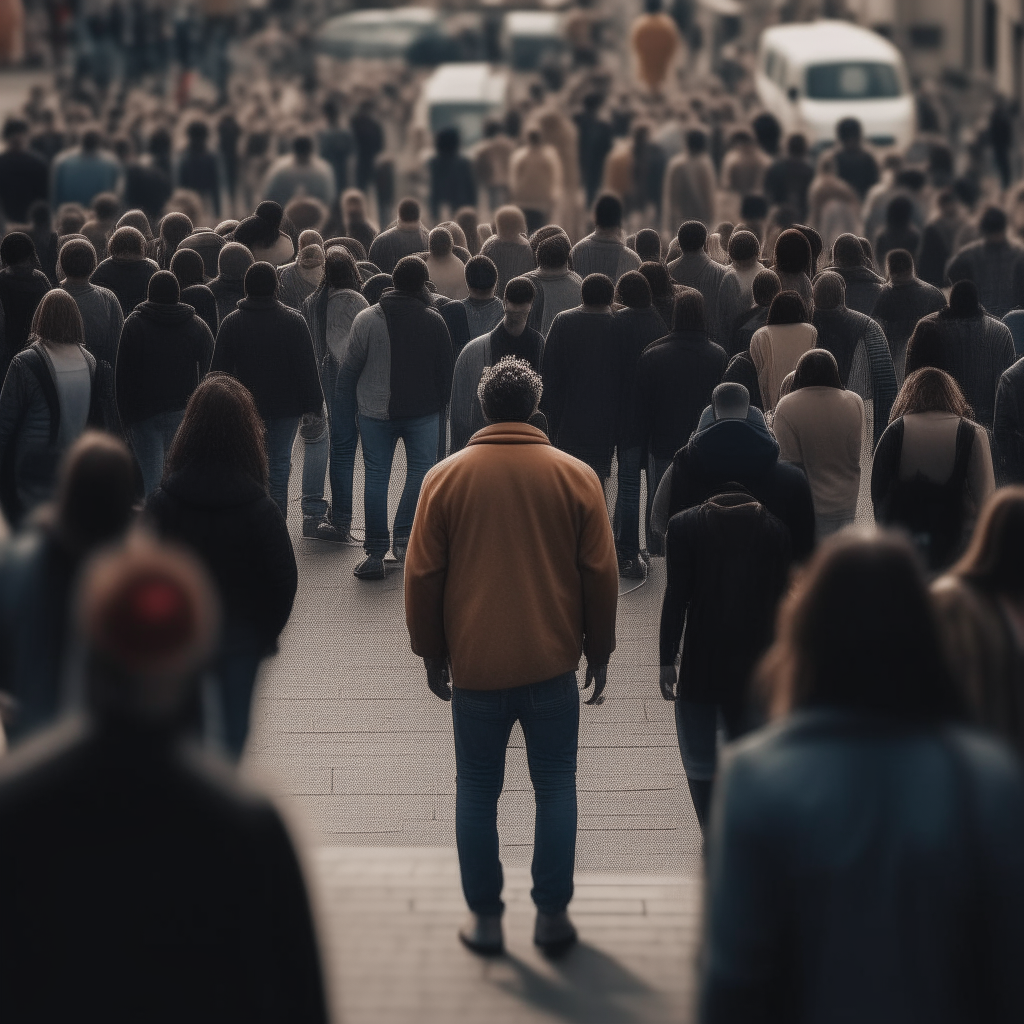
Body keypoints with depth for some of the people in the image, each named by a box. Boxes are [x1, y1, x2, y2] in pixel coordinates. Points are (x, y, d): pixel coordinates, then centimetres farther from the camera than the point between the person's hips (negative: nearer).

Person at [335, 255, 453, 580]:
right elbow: (445, 368, 1)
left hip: (375, 411, 1)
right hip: (422, 411, -1)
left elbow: (350, 366, -3)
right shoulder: (433, 320, -6)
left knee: (376, 477, 5)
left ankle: (376, 552, 3)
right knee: (420, 470, 11)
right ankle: (403, 537, 3)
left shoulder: (366, 319, -7)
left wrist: (350, 403, 9)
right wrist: (440, 404, 14)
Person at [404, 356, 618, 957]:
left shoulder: (446, 478, -1)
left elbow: (423, 578, 3)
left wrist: (433, 656, 13)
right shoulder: (576, 477, -1)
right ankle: (552, 915, 12)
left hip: (475, 665, 0)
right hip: (553, 662, 0)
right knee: (556, 788, 10)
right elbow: (601, 575, 3)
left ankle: (486, 918, 13)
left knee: (477, 792, 10)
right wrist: (599, 654, 14)